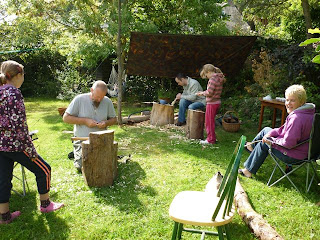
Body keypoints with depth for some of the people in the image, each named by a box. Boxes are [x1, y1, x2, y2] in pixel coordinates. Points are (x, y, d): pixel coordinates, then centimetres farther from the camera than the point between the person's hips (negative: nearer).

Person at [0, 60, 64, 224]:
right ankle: (45, 205, 24)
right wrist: (31, 150, -16)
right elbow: (19, 125, -21)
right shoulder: (14, 93, -17)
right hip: (14, 144, -9)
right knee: (43, 169, 9)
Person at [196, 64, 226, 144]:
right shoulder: (219, 78, 11)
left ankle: (210, 140, 11)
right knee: (211, 121, 19)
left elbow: (209, 92, -24)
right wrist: (204, 92, 8)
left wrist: (202, 93, -6)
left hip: (212, 103, -9)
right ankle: (212, 138, 29)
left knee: (209, 122, 2)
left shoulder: (213, 79, -18)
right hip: (217, 102, 9)